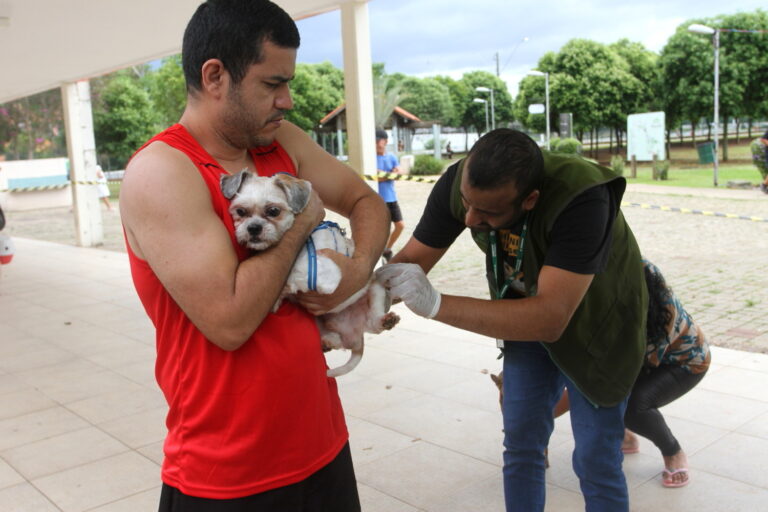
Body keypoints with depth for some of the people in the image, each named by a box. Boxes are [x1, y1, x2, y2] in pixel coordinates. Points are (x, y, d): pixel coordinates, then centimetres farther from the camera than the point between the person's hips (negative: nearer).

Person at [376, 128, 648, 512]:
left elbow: (550, 317, -45)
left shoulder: (581, 199, -40)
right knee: (521, 444, 9)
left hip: (595, 324, -4)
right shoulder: (459, 184, -25)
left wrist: (436, 304, -50)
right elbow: (410, 260, -16)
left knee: (595, 460, -1)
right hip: (527, 316, 4)